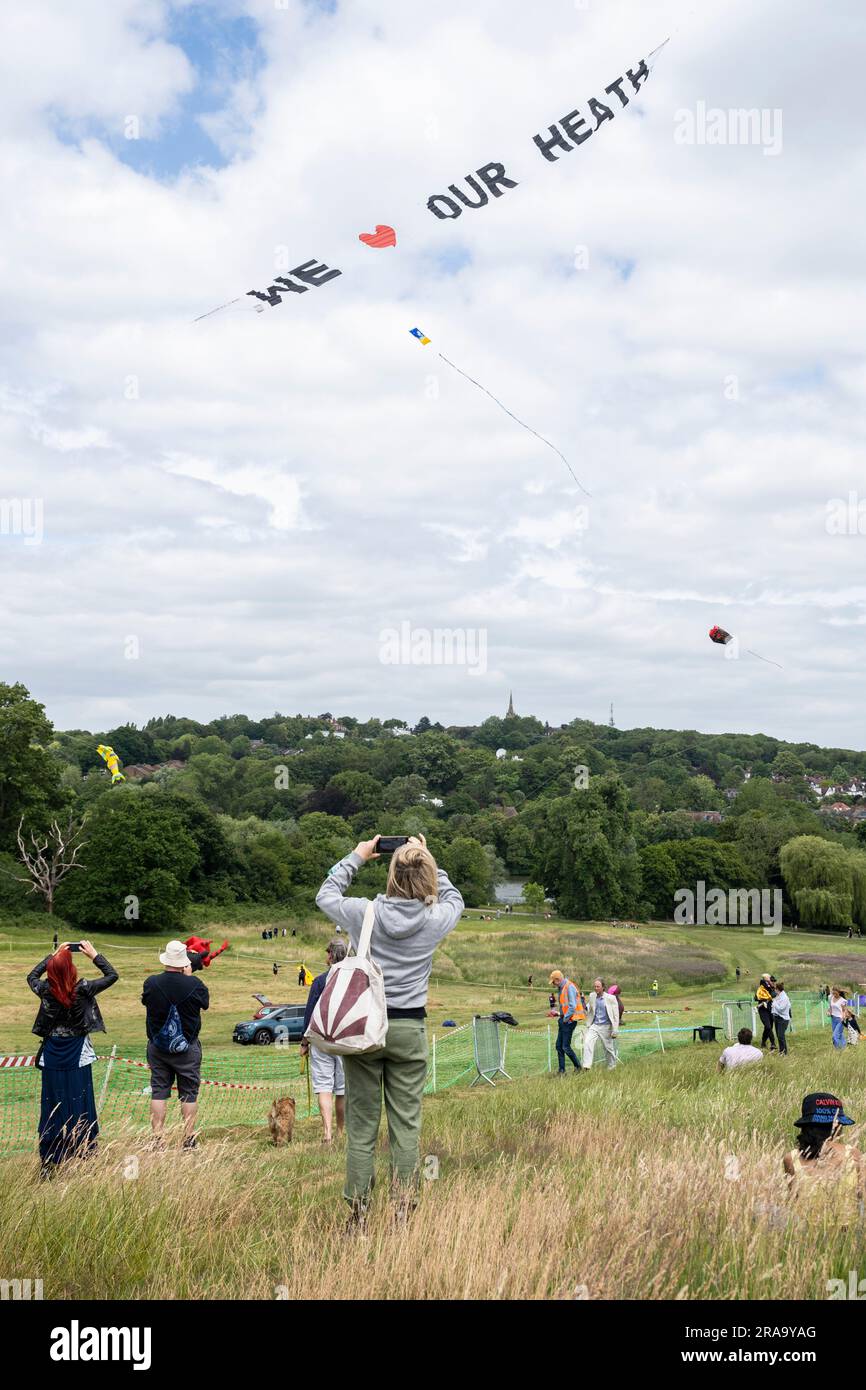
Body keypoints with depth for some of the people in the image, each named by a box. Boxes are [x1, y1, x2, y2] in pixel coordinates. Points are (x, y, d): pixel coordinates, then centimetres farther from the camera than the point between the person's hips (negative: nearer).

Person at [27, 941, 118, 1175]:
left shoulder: (45, 990, -8)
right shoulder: (82, 989, -15)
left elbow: (32, 976, 16)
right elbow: (112, 975, -2)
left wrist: (54, 954, 15)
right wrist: (93, 954, 3)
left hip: (51, 1058, 2)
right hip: (78, 1058, -2)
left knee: (52, 1110, 8)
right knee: (80, 1110, 7)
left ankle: (49, 1164, 10)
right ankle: (84, 1158, 13)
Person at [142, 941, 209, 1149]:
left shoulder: (151, 983, -11)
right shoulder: (194, 984, -15)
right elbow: (206, 1003, 4)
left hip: (157, 1047, 2)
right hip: (187, 1049, -2)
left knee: (158, 1092, 8)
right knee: (189, 1093, 7)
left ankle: (157, 1140, 8)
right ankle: (189, 1140, 9)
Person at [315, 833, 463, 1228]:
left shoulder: (365, 913, -8)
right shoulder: (434, 920, -6)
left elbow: (325, 894, 14)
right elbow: (454, 899, 20)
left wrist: (356, 857, 21)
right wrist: (428, 862, 23)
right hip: (409, 1031, 0)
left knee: (361, 1125, 6)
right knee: (406, 1125, 6)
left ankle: (358, 1214, 8)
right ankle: (404, 1211, 7)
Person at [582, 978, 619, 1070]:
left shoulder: (610, 998, -9)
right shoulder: (592, 996, 3)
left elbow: (616, 1015, -6)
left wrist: (615, 1030, -9)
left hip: (606, 1027, -3)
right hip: (594, 1025, 3)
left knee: (609, 1048, 8)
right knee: (587, 1042, -17)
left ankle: (611, 1067, 30)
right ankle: (586, 1067, -20)